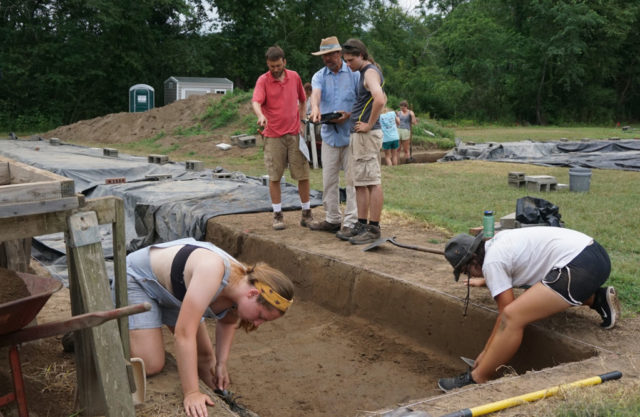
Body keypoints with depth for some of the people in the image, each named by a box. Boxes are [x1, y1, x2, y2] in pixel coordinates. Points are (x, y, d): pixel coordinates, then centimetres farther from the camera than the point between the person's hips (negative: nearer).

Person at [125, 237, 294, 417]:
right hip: (136, 279, -7)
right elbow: (185, 332, -43)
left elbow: (227, 321, 7)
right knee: (152, 365, -14)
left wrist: (221, 363, -3)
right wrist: (191, 394, -39)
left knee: (205, 358, 5)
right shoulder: (212, 272, -41)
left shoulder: (243, 286, -17)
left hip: (170, 289, 7)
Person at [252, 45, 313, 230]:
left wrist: (301, 121, 10)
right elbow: (256, 101, -20)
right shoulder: (263, 80, -4)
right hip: (273, 135, -2)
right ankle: (278, 215, 11)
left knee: (303, 175, 2)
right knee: (274, 177, 1)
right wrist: (261, 116, -40)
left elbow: (302, 100, 20)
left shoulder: (294, 77, 7)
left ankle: (306, 214, 13)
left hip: (295, 134, 2)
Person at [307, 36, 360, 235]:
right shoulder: (319, 76, 8)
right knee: (329, 179, 8)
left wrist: (349, 115, -17)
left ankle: (351, 221, -1)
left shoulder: (354, 73, 2)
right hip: (329, 134, 4)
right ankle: (332, 219, 18)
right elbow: (315, 93, -13)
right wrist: (315, 108, -35)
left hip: (351, 134, -4)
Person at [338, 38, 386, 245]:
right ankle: (361, 225, 18)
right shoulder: (364, 73, 19)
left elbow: (380, 99, -30)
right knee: (359, 183, 12)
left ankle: (374, 229, -4)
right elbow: (383, 98, 34)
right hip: (357, 135, 11)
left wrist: (370, 124, -20)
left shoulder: (370, 72, -12)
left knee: (372, 182, -7)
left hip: (367, 135, -11)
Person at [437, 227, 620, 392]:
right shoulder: (498, 240, 20)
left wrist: (486, 352, 2)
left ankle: (476, 380, -10)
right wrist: (484, 281, 58)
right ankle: (598, 298, 19)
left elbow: (507, 314, -7)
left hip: (580, 266, -11)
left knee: (513, 317, -17)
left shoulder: (491, 262, -7)